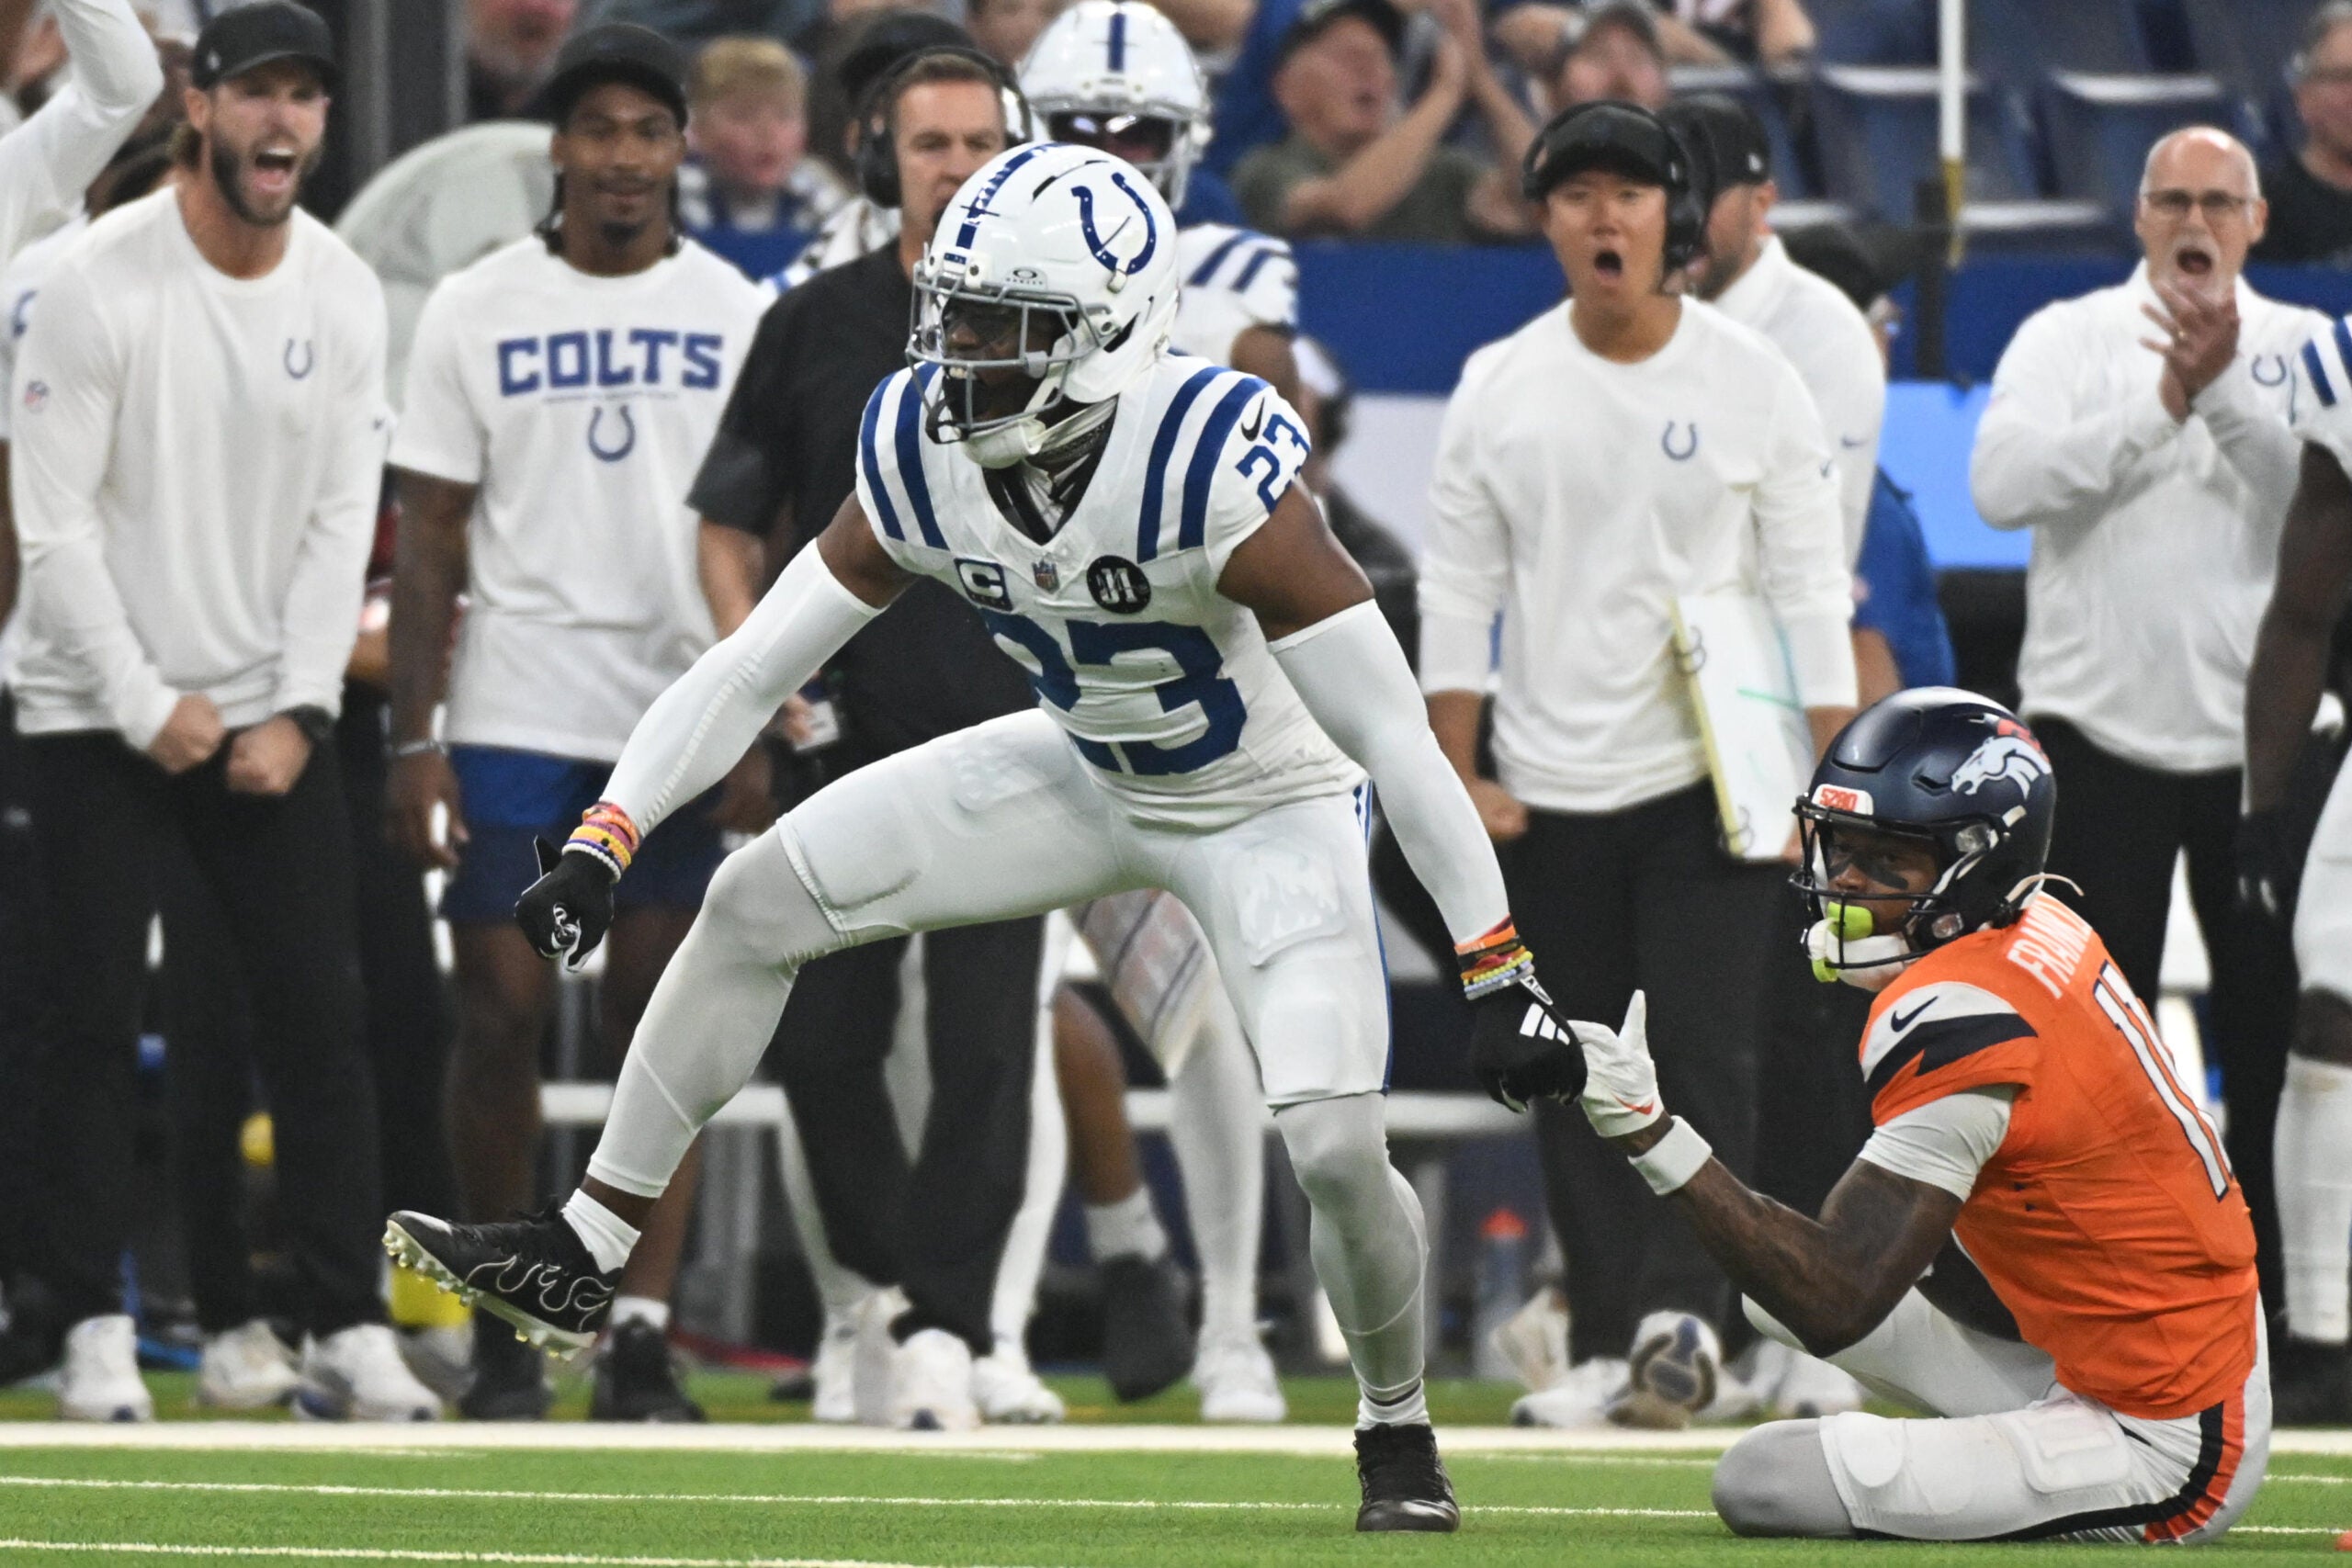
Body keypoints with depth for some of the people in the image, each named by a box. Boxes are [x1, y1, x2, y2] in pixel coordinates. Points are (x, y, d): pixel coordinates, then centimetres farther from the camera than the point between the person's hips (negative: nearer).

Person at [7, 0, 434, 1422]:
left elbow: (343, 520, 3)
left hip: (270, 716, 4)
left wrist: (296, 713, -6)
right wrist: (147, 706, -13)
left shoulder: (345, 296, 2)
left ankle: (349, 1329, 2)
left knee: (322, 1014, -1)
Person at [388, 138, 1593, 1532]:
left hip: (1270, 811, -5)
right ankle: (583, 1256, 7)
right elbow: (754, 665, -10)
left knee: (1334, 1143, -21)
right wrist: (605, 841, -19)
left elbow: (1397, 736, -34)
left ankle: (1399, 1429, 10)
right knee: (760, 900, -4)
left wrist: (1503, 972, -35)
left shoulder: (1218, 465, -36)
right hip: (1089, 776, 6)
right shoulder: (925, 452, -18)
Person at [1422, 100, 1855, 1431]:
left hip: (1709, 781, -2)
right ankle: (1607, 1346, 7)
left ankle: (1680, 1314, -21)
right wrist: (1459, 777, 0)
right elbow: (1458, 587, 7)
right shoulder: (1500, 388, 4)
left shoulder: (1755, 382, -1)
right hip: (1548, 794, 2)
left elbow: (1812, 585, 0)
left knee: (1706, 1057, -14)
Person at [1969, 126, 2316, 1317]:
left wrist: (2225, 387, -22)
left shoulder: (2300, 348, 6)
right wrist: (2164, 404, -16)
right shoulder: (2069, 338, 5)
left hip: (2257, 732, 1)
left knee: (2272, 1018, 4)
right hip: (2100, 723, -1)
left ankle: (2273, 1294, 12)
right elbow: (2003, 483, -11)